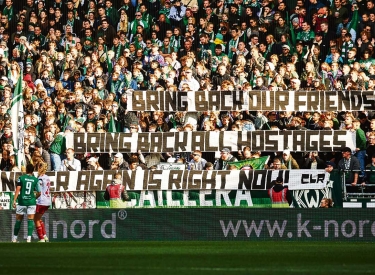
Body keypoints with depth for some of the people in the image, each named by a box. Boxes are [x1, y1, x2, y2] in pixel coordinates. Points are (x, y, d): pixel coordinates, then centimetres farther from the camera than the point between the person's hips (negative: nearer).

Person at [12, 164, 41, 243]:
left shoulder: (21, 178, -1)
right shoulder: (35, 180, 1)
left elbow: (18, 189, -8)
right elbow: (39, 193, 4)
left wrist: (14, 200, -10)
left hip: (22, 201, 0)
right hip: (31, 201, 0)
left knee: (18, 220, 10)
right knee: (30, 220, 0)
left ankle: (14, 238, 17)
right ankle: (29, 238, -10)